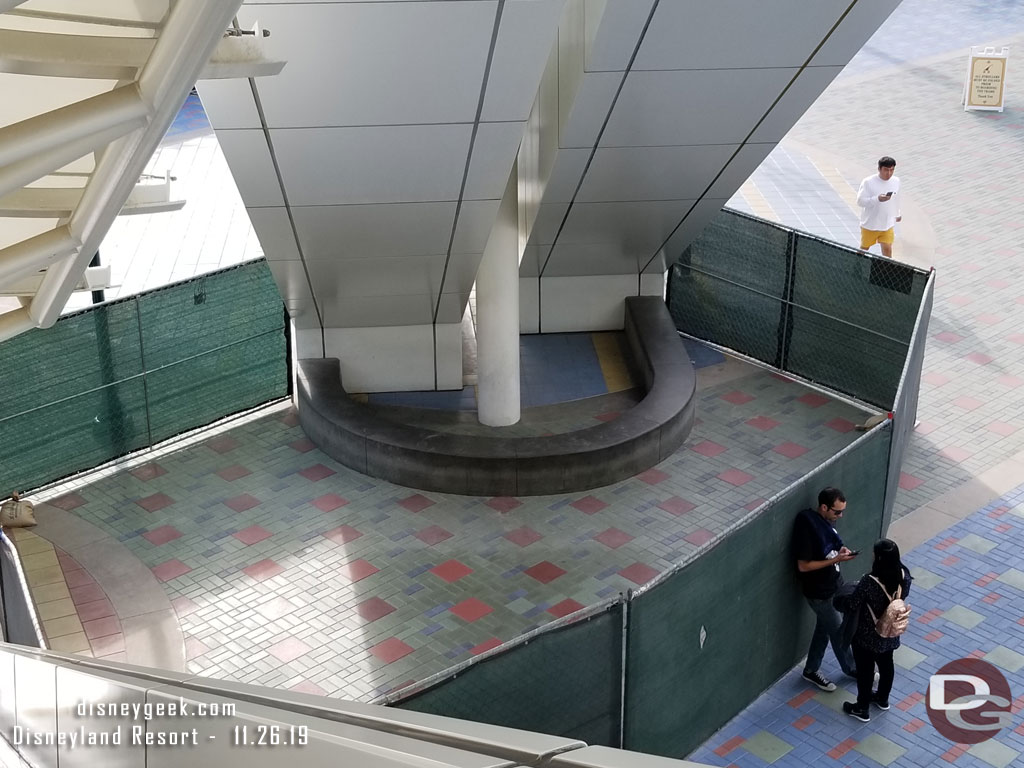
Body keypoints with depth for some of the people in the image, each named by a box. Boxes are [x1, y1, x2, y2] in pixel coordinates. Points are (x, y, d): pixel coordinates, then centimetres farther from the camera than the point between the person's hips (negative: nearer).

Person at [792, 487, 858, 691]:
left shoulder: (827, 520, -4)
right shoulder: (807, 528, -30)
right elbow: (803, 566, -25)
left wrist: (841, 551, -8)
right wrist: (835, 560, -27)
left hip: (833, 585, 8)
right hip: (819, 592, -8)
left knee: (824, 629, 21)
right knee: (838, 633, 12)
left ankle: (811, 671, 37)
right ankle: (851, 668, 35)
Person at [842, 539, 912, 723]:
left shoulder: (869, 582, -35)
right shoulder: (904, 576, -18)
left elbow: (853, 606, -20)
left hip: (868, 637, -5)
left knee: (865, 670, 16)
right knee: (886, 665, 28)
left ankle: (862, 709, 35)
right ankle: (883, 699, 51)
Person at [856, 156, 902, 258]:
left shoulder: (896, 181, -2)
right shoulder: (868, 182, -18)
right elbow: (860, 201, -21)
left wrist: (897, 214, 27)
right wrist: (877, 199, -34)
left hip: (888, 224, 2)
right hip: (869, 224, -2)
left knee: (887, 249, -5)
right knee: (864, 249, 15)